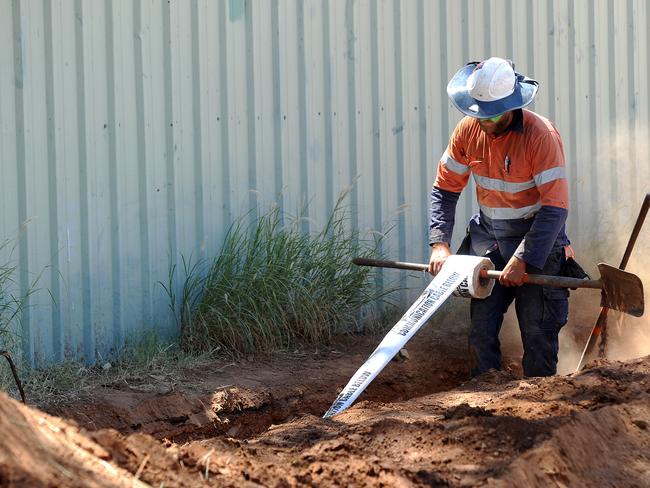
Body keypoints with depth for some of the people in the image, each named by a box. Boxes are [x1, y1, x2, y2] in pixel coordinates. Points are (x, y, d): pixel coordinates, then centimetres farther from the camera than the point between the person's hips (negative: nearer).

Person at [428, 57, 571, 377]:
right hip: (488, 239, 4)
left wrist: (523, 260, -27)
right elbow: (444, 189, 4)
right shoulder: (468, 130, -5)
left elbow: (555, 208, -23)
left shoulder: (541, 136, -21)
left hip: (537, 241, -4)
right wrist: (439, 243, -9)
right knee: (481, 327, 1)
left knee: (537, 332, -4)